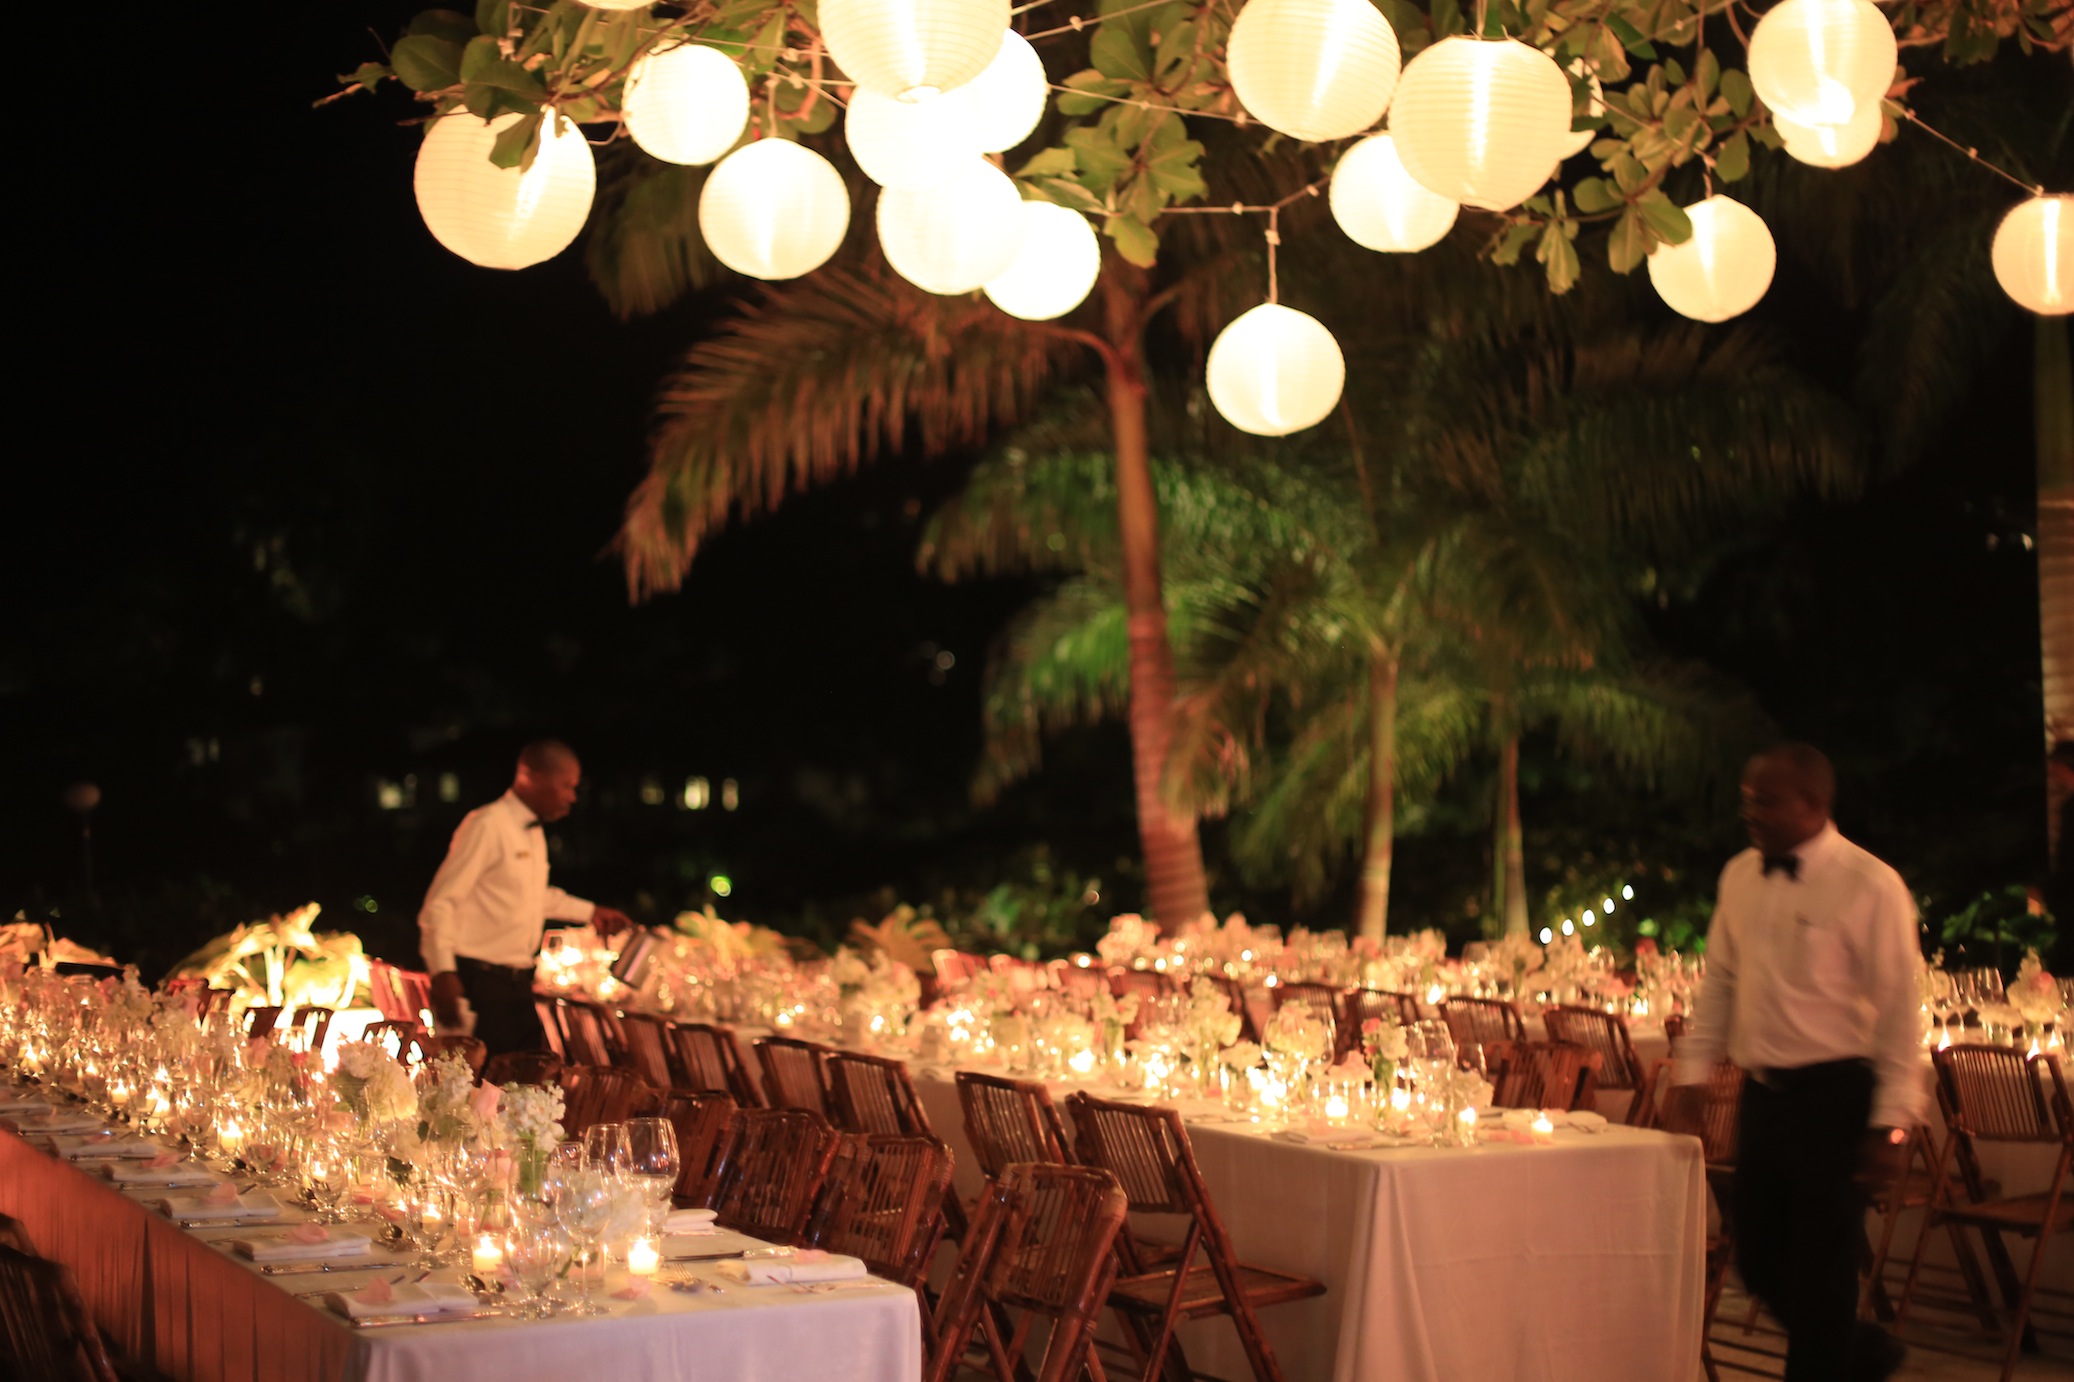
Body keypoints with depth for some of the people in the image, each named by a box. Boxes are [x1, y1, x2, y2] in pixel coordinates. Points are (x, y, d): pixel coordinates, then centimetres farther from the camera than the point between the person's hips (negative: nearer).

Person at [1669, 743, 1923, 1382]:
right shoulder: (1740, 876, 7)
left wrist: (1893, 1122, -14)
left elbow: (1899, 1011, -11)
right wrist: (1691, 1074, 11)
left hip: (1834, 1095, -6)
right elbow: (1719, 983, 16)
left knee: (1818, 1274, 1)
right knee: (1759, 1261, 14)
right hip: (1762, 1091, 6)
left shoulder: (1869, 886, -11)